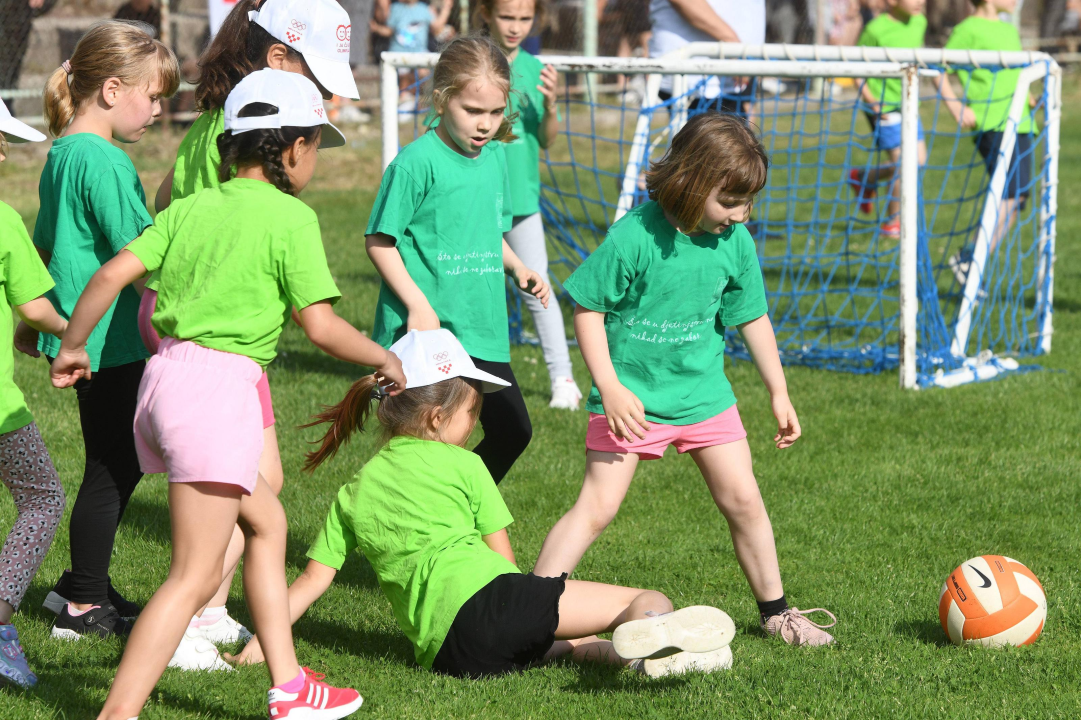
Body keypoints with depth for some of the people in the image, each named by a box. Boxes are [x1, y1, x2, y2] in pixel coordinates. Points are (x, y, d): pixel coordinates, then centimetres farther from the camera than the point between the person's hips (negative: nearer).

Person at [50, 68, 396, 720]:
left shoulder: (191, 207, 14)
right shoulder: (292, 218, -4)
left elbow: (114, 273, 4)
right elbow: (322, 327, -9)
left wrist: (72, 347, 17)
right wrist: (385, 360, 8)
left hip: (165, 372, 8)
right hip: (220, 381, -8)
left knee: (267, 520, 23)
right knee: (195, 576, -7)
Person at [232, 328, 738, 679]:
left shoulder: (352, 495, 22)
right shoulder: (461, 465, 12)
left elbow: (311, 581, 17)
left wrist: (260, 641, 24)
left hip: (442, 651, 5)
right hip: (484, 598, -5)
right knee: (650, 601, -7)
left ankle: (622, 653, -1)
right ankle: (650, 630, -44)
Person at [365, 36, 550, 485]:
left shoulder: (495, 157, 9)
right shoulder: (417, 162, -13)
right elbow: (380, 241, -12)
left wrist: (517, 269, 7)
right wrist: (418, 305, -19)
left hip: (481, 331, 7)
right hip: (422, 331, -7)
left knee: (513, 432, 10)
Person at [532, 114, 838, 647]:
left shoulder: (735, 243, -4)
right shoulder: (634, 237, -21)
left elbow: (752, 318, 10)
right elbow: (588, 308, -13)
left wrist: (779, 394, 14)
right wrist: (610, 389, -17)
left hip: (704, 394, 5)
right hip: (632, 398, -5)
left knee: (744, 501, 7)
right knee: (597, 507, -9)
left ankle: (776, 612, 23)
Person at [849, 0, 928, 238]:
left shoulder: (919, 22, 4)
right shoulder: (876, 30, -17)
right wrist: (870, 99, -18)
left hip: (908, 104, 8)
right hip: (884, 107, -8)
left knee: (919, 160, 8)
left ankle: (863, 179, 30)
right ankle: (893, 222, 8)